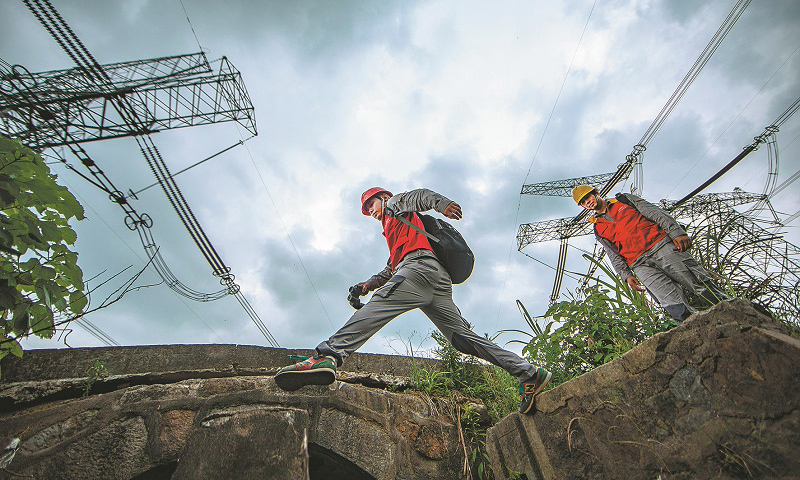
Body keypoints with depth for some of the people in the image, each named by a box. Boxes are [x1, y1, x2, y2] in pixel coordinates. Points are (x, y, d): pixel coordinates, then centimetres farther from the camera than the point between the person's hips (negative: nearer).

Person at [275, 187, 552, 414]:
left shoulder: (395, 203, 23)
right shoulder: (395, 231, 45)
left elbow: (421, 196, 0)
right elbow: (392, 269, 34)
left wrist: (443, 204, -22)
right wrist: (369, 284, 18)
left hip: (421, 264, -8)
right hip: (440, 284, 9)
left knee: (376, 308, -25)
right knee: (462, 337, 3)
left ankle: (329, 356, -43)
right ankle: (527, 372, 3)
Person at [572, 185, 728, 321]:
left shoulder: (623, 199, 17)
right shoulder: (598, 229, 20)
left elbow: (655, 212, 7)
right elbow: (614, 255, 15)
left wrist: (677, 232, -7)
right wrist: (626, 275, 0)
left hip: (661, 244, 0)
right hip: (641, 265, 1)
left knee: (701, 285, -9)